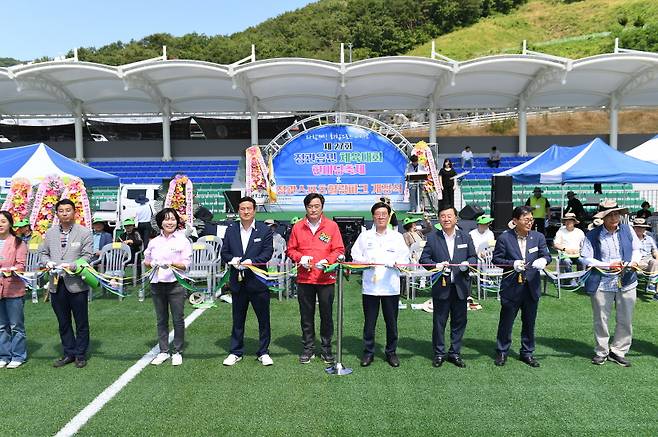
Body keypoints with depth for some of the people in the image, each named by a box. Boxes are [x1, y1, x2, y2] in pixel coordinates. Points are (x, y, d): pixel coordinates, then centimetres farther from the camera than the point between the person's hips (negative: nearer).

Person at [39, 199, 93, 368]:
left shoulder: (84, 232, -2)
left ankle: (80, 354, 18)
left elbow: (88, 255, -6)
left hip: (77, 283, -4)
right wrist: (47, 262, -7)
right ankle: (69, 353, 25)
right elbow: (43, 253, 15)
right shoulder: (50, 233, 11)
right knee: (63, 322, 13)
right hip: (56, 284, 4)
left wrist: (72, 265, -20)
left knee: (81, 322, 6)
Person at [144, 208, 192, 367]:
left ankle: (178, 352, 15)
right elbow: (146, 261, 16)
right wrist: (150, 263, -6)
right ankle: (163, 351, 22)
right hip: (157, 283, 4)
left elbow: (186, 264, -5)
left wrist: (172, 264, -21)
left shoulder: (182, 240, 0)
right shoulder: (154, 242, 11)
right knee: (161, 319, 11)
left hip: (175, 284, -3)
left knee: (178, 319, 2)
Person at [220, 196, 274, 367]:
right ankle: (236, 352, 25)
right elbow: (224, 252, 8)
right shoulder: (231, 230, 8)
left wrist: (251, 261, -21)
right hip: (237, 282, 2)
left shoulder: (264, 230, -1)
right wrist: (232, 260, -13)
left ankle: (263, 353, 19)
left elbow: (268, 252, -7)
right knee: (237, 319, 13)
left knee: (263, 319, 5)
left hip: (258, 281, -2)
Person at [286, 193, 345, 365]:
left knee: (326, 315, 8)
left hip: (326, 278, -1)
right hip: (304, 278, 1)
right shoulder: (298, 227, 4)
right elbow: (291, 249, 9)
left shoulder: (332, 226, -1)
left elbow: (339, 250, -1)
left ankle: (326, 348, 22)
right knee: (306, 315, 10)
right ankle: (308, 348, 23)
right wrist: (300, 258, -10)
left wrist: (327, 261, -17)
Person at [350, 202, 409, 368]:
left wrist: (395, 262, -18)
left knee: (391, 322, 7)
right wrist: (366, 262, -12)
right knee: (369, 322, 6)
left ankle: (391, 352, 22)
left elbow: (405, 257, 3)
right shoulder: (365, 236, 9)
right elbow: (355, 255, 7)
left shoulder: (397, 236, 9)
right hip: (370, 285, 0)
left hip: (391, 287, 0)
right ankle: (368, 352, 19)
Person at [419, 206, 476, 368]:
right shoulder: (432, 238, 1)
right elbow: (424, 259, 1)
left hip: (460, 286, 2)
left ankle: (455, 353, 24)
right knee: (439, 322, 6)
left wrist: (467, 263, -12)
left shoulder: (465, 237, 7)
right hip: (441, 286, -2)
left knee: (459, 321, 9)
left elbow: (473, 257, 10)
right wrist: (435, 265, -18)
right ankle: (439, 353, 20)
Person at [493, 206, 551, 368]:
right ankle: (502, 352, 22)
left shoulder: (538, 237, 4)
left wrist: (543, 260, -21)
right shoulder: (504, 238, -6)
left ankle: (527, 353, 29)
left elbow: (546, 255, 2)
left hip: (532, 287, 3)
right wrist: (513, 264, -20)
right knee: (506, 322, 7)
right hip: (511, 287, -3)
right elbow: (497, 259, -4)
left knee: (529, 323, 13)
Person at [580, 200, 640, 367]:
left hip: (627, 283, 3)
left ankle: (618, 351, 27)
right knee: (601, 321, 8)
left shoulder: (627, 230, 4)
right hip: (601, 284, -3)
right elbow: (586, 259, -6)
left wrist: (634, 261, -6)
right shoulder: (592, 236, -6)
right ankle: (601, 352, 25)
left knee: (625, 321, 10)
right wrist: (608, 265, -15)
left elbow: (636, 249, 15)